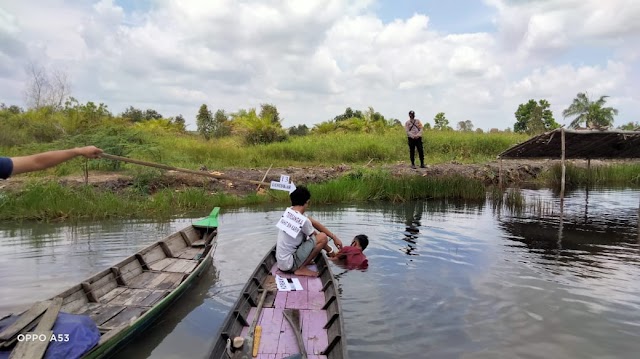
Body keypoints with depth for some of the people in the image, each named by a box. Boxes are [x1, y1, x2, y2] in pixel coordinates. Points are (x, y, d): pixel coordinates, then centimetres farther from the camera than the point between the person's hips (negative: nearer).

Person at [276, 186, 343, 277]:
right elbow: (316, 237, -5)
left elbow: (314, 223, 7)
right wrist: (330, 250, 13)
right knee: (323, 237, -13)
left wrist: (334, 237, 8)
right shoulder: (302, 220, -22)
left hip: (281, 261, 9)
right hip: (289, 264, -9)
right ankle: (301, 269, -6)